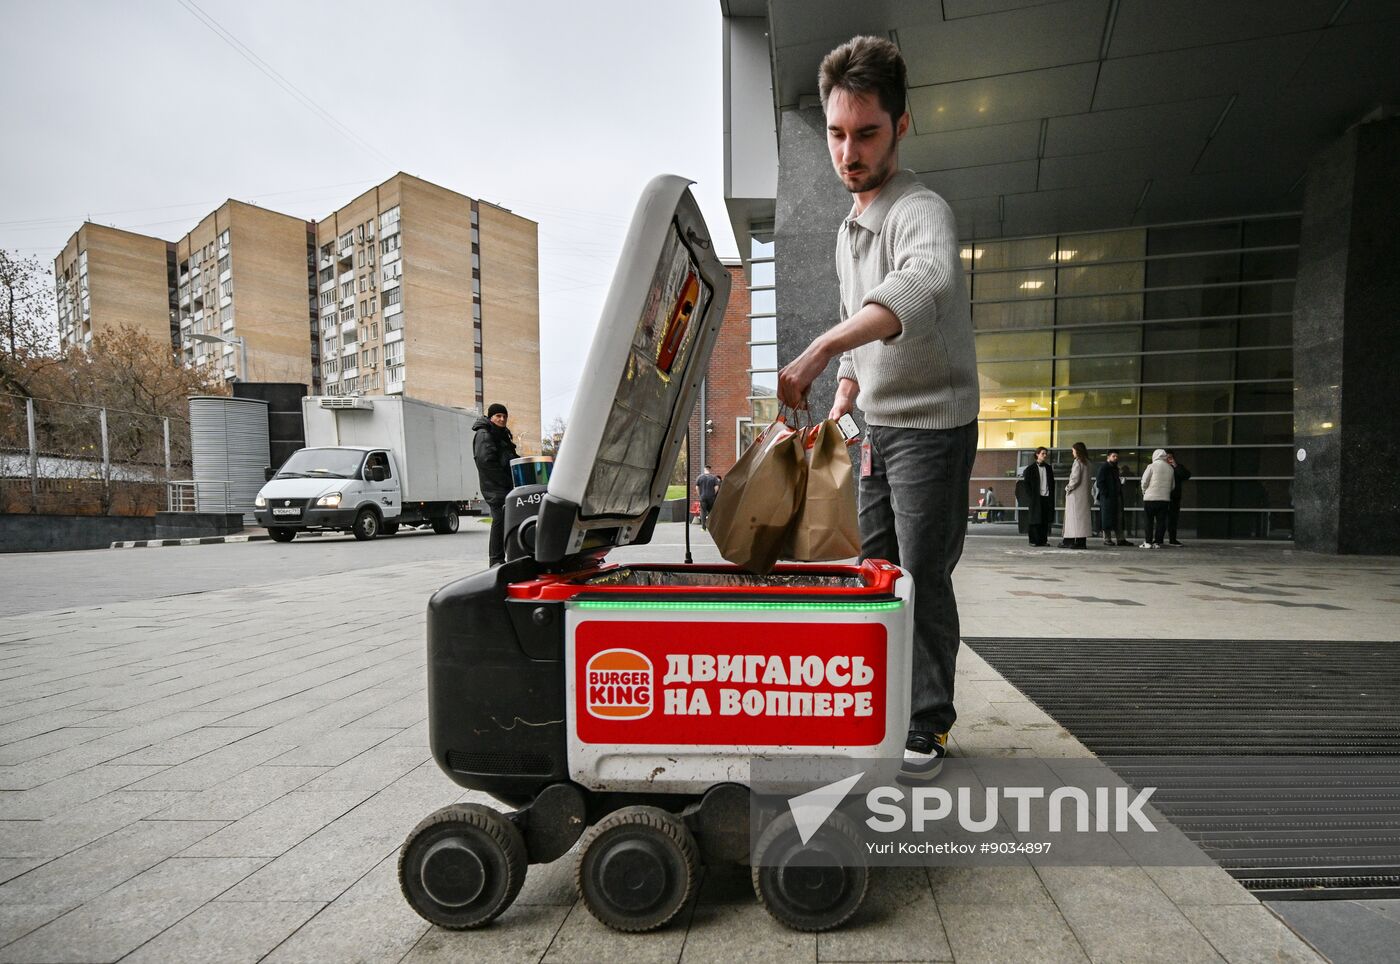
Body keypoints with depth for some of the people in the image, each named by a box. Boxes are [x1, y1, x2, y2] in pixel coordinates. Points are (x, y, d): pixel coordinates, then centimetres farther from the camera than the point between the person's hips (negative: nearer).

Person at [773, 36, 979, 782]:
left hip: (932, 427, -8)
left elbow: (923, 283, -41)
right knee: (874, 573, 12)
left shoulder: (921, 212, -16)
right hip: (878, 428, 8)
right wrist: (841, 402, 11)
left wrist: (820, 348, -52)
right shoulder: (848, 230, 13)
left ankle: (929, 728, 13)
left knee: (922, 579, -4)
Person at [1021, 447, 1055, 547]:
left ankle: (1043, 540, 10)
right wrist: (1030, 496, -10)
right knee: (1035, 520, -2)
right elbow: (1026, 483, -2)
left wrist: (1052, 496, 6)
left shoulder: (1049, 468, 15)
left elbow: (1052, 483, 17)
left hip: (1047, 497, 4)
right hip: (1036, 497, -4)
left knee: (1045, 520, 4)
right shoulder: (1031, 468, 1)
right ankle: (1034, 540, 3)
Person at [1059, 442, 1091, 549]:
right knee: (1082, 516, 8)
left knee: (1075, 515, -5)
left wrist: (1068, 487, -4)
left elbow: (1075, 479, -18)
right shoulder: (1086, 462, 13)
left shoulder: (1077, 462, -12)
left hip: (1076, 493, -8)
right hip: (1084, 493, 8)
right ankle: (1082, 541, 9)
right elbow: (1085, 479, 14)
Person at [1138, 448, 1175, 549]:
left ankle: (1148, 542, 1)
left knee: (1148, 521, 2)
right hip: (1165, 498, 4)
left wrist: (1144, 491, 10)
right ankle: (1157, 542, 5)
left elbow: (1144, 482, -6)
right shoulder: (1170, 468, 8)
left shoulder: (1152, 466, -7)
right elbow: (1173, 485, 14)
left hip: (1150, 498, -4)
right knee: (1161, 521, 6)